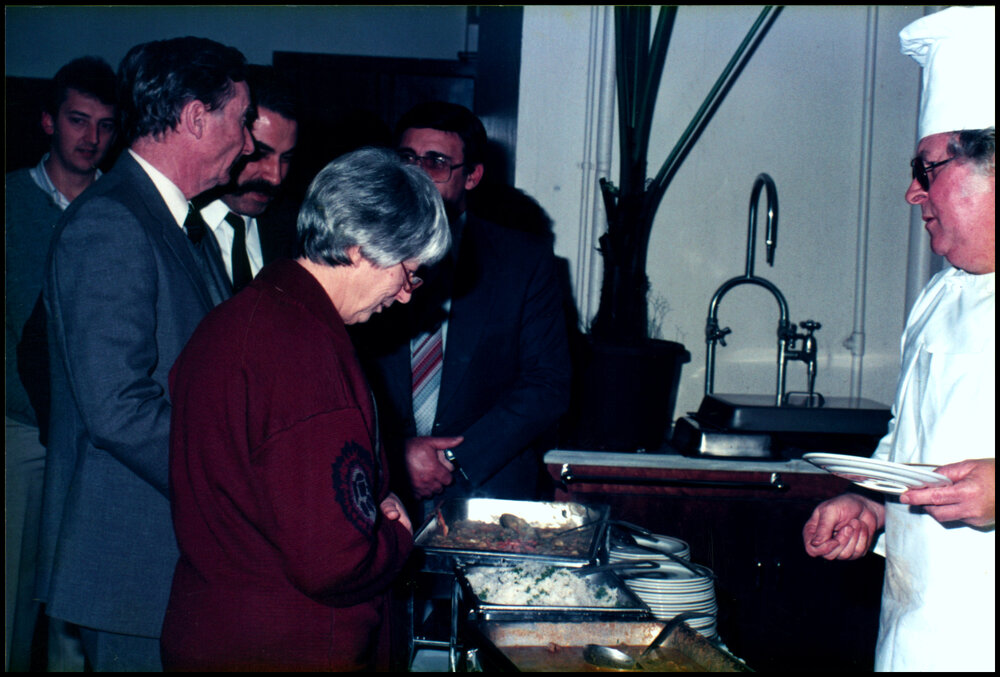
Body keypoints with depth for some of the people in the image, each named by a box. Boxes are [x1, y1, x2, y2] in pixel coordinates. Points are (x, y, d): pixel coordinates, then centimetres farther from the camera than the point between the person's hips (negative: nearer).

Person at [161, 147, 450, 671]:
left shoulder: (236, 316, 4)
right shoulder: (308, 355, -27)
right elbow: (333, 564, -29)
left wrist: (368, 504, 7)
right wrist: (400, 535, -8)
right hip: (291, 652, -9)